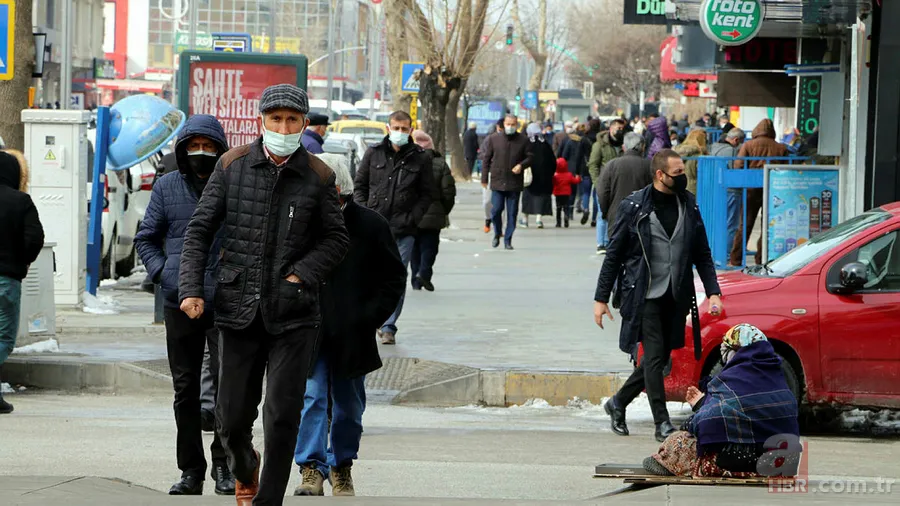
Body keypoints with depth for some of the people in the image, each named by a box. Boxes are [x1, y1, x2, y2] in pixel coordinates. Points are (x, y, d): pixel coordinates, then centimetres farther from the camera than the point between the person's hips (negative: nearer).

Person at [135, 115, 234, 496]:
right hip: (180, 303, 3)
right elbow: (146, 237, 16)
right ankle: (191, 471, 15)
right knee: (185, 389, 7)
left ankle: (224, 464, 4)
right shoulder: (167, 187, 8)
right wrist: (161, 272, 0)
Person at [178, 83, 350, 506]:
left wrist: (302, 274, -6)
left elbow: (336, 238, 10)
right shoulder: (233, 165, 1)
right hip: (238, 310, 1)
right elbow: (200, 230, 5)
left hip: (293, 315, -1)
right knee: (232, 418, 7)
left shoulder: (318, 176, 0)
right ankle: (243, 468, 40)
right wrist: (191, 288, -5)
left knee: (282, 418, -7)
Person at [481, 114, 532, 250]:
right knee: (496, 211, -4)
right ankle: (497, 235, 20)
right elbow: (487, 159, 8)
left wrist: (521, 165, -14)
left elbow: (530, 157, 7)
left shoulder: (523, 141, 3)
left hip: (515, 183, 0)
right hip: (497, 182, 0)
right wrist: (484, 178, 6)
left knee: (512, 213, 2)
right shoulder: (493, 139, 4)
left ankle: (507, 240, 10)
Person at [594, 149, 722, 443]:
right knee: (654, 357, -8)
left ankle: (618, 403, 29)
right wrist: (601, 298, -3)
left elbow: (702, 254, 13)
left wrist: (713, 292, 3)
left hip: (676, 297, 5)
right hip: (645, 295, -5)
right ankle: (662, 424, -1)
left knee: (660, 358, 9)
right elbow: (614, 255, -2)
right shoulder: (634, 207, -6)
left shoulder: (689, 205, 7)